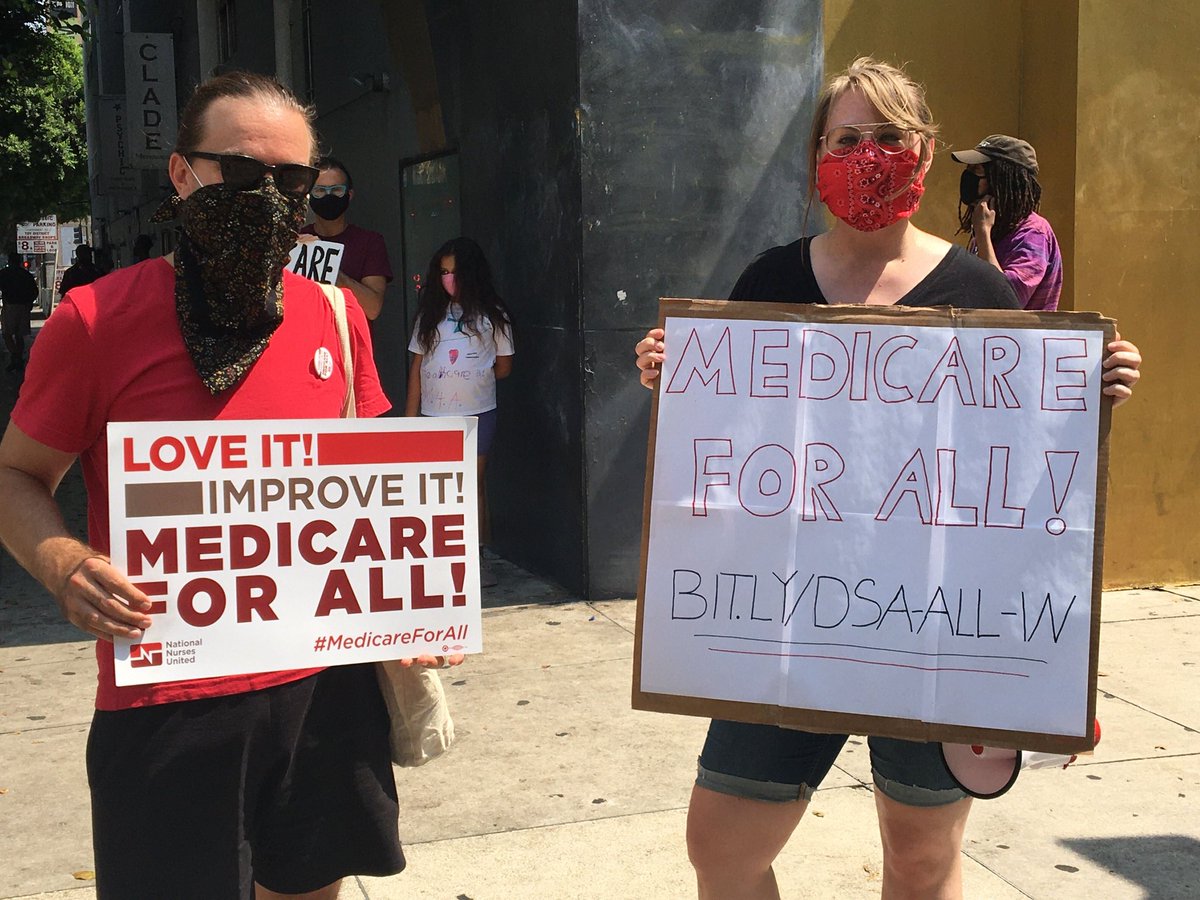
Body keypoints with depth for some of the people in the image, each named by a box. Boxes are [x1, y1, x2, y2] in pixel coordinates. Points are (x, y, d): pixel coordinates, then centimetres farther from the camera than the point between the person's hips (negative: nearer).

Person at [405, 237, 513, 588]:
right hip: (434, 414, 2)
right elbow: (416, 367, 8)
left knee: (473, 484, 4)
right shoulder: (431, 314, 10)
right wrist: (410, 416, 4)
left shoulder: (492, 315, 4)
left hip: (477, 413, -2)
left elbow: (503, 366, 8)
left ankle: (477, 559, 10)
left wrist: (474, 378, 2)